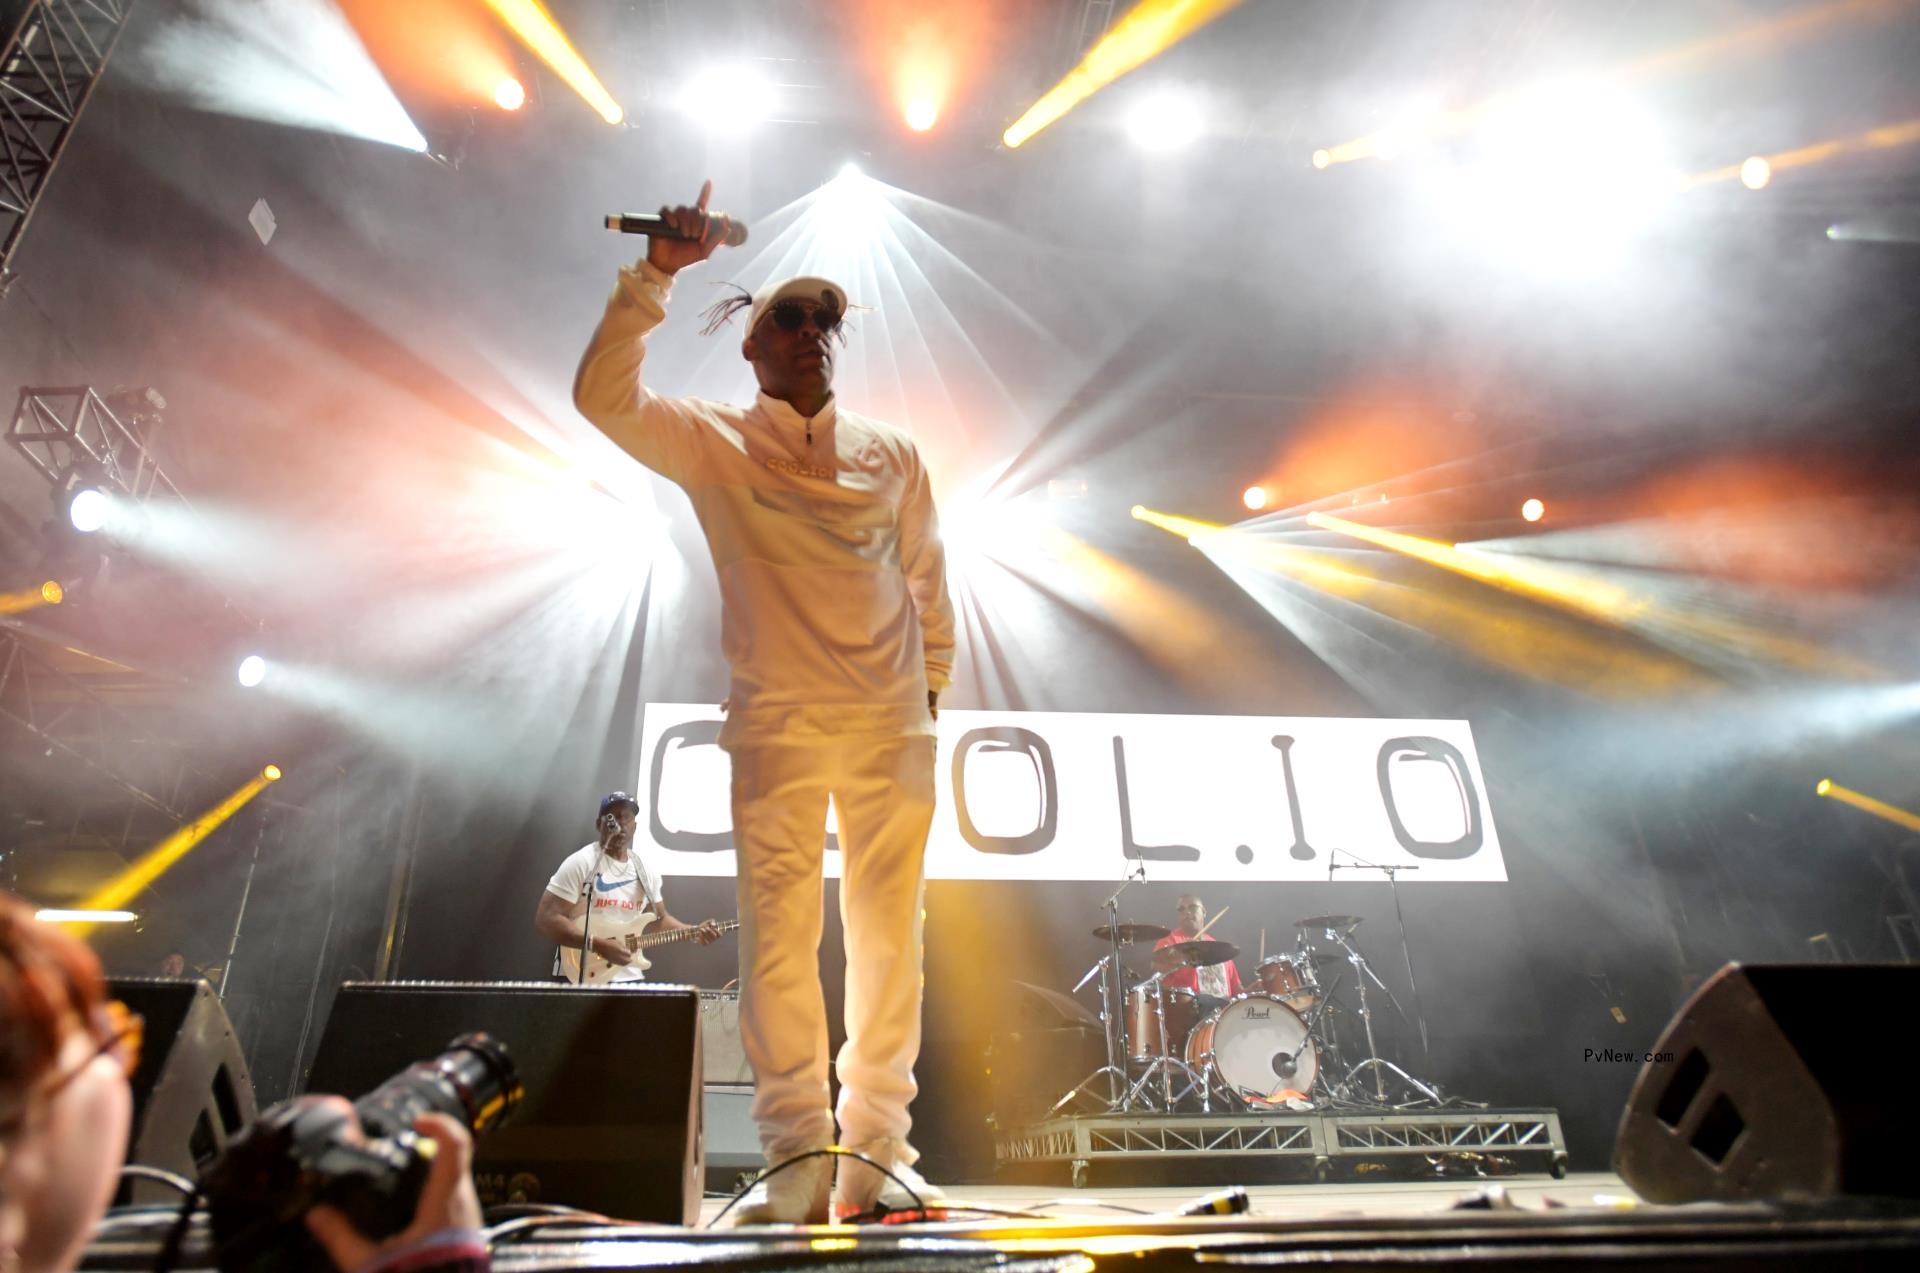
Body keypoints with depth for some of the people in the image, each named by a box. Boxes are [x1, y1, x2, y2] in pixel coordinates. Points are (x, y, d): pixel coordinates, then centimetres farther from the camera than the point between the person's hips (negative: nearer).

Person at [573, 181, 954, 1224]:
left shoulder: (891, 452, 16)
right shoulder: (713, 445, 9)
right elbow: (602, 395, -4)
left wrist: (932, 687, 15)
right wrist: (657, 273, -7)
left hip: (889, 723, 2)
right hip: (777, 723, -2)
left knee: (886, 934, 2)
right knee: (779, 933, -4)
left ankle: (878, 1153, 12)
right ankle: (795, 1155, 6)